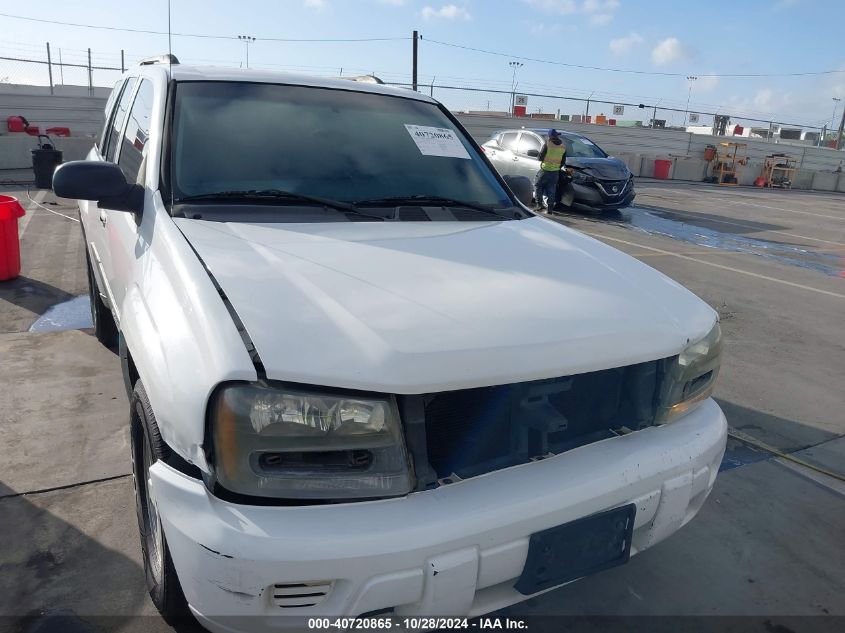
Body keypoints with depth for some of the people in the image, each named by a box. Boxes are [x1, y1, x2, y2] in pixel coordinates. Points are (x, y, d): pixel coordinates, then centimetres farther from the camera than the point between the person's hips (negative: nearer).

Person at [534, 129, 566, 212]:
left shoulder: (547, 144, -12)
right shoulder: (563, 146, 5)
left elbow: (540, 157, -9)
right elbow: (563, 161, 11)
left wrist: (538, 157, 13)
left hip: (545, 170, -4)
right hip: (555, 172, 5)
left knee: (537, 185, 11)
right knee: (551, 190, 12)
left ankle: (539, 204, 2)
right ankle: (550, 207, 12)